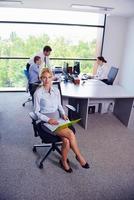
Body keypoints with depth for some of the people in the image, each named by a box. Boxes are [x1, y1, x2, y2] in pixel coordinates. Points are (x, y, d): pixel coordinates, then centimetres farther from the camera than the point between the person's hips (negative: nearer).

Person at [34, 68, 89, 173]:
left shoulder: (56, 90, 6)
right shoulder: (38, 93, -8)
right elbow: (36, 112, -5)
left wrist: (63, 114, -3)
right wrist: (48, 119, -18)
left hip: (57, 119, 4)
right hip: (46, 121, -4)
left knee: (66, 140, -23)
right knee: (70, 134, -23)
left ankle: (64, 161, 5)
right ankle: (79, 156, 2)